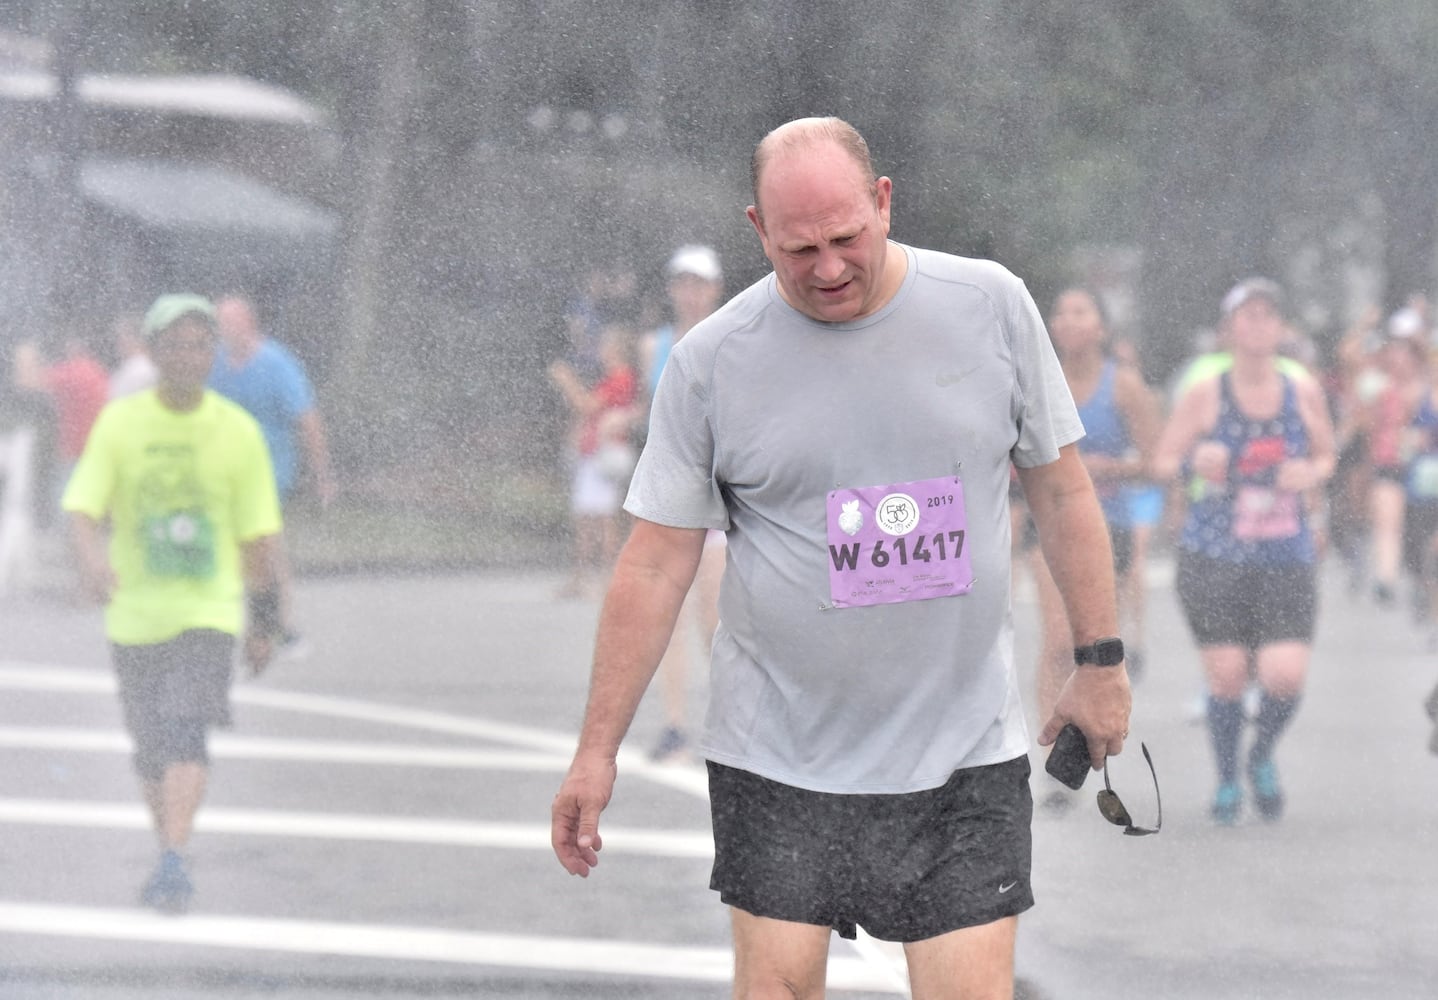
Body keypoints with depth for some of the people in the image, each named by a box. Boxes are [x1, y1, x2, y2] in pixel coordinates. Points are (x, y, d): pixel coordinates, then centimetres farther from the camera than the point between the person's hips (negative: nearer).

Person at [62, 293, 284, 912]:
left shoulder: (237, 431, -2)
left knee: (186, 733, -19)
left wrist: (265, 620, 8)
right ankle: (169, 856, 29)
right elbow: (82, 508, -10)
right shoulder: (119, 424, -3)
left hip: (207, 610, -2)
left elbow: (257, 535, 5)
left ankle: (175, 862, -23)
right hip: (135, 613, 2)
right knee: (152, 750, 10)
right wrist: (93, 557, -32)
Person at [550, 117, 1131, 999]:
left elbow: (1060, 487, 10)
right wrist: (598, 751, 0)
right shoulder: (713, 361, -4)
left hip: (967, 754, 0)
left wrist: (1101, 660, 10)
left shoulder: (992, 307, 0)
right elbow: (656, 563, 0)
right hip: (778, 753, 0)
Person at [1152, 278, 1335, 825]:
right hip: (1214, 555, -1)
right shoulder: (1204, 394, -3)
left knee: (1285, 675, -12)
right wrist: (1194, 464, -20)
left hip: (1287, 557, 1)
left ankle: (1263, 758, 21)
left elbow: (1326, 456, 18)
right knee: (1226, 675, -4)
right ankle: (1227, 780, 21)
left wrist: (1312, 473, -5)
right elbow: (1162, 463, 2)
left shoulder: (1304, 392, 4)